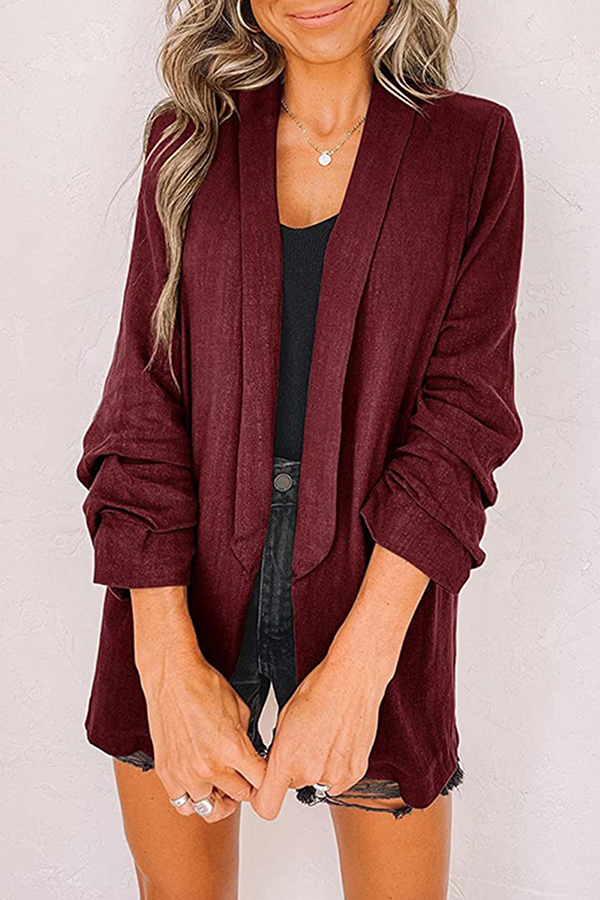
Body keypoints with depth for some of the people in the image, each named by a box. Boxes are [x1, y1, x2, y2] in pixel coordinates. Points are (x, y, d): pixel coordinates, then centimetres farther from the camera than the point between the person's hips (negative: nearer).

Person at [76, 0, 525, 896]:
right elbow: (143, 399, -2)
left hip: (380, 585, -1)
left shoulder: (472, 145, 1)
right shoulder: (189, 141, 5)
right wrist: (168, 658, -14)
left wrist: (357, 664, -17)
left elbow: (464, 409, -7)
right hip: (183, 582, 2)